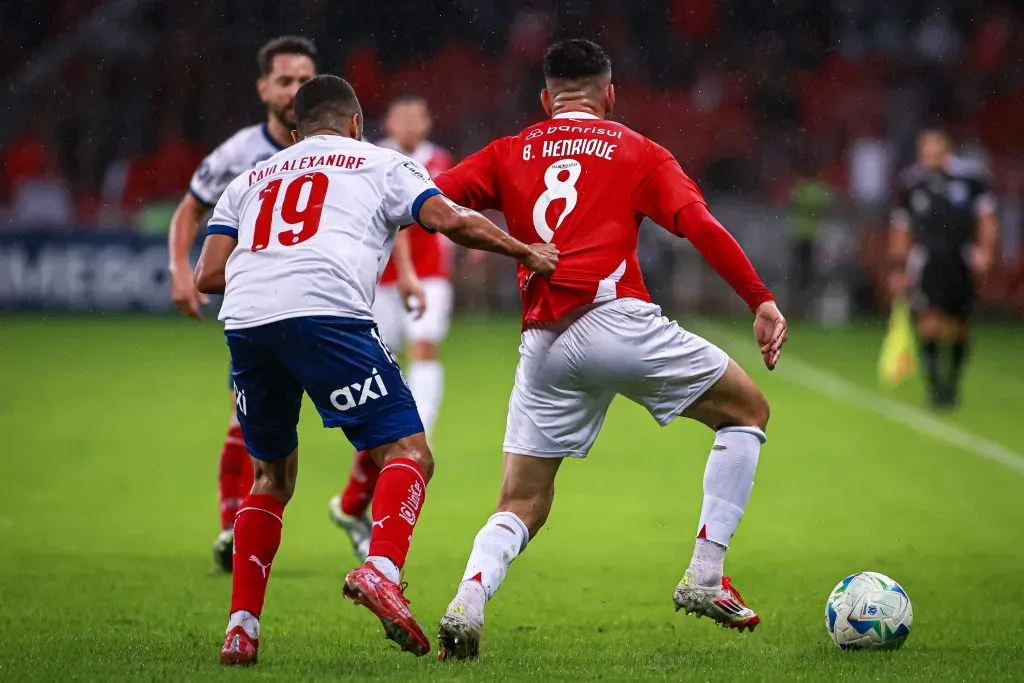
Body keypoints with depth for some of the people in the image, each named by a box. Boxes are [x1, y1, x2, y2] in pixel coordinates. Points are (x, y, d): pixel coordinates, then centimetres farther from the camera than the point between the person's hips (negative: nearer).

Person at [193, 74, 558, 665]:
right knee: (408, 454, -1)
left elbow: (208, 275, 21)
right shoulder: (379, 164, 23)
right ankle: (381, 568, -29)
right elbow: (450, 220, 7)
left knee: (273, 476, 23)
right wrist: (528, 252, 19)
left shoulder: (251, 180, 32)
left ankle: (242, 627, 16)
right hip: (327, 314, -5)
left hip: (245, 321, 5)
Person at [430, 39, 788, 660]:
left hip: (543, 346, 3)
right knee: (747, 411, 16)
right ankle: (705, 579, 8)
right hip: (615, 318, -3)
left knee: (522, 506, 11)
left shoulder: (509, 154, 20)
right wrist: (763, 301, 2)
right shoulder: (636, 152, 14)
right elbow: (701, 226, 1)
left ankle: (468, 601, -18)